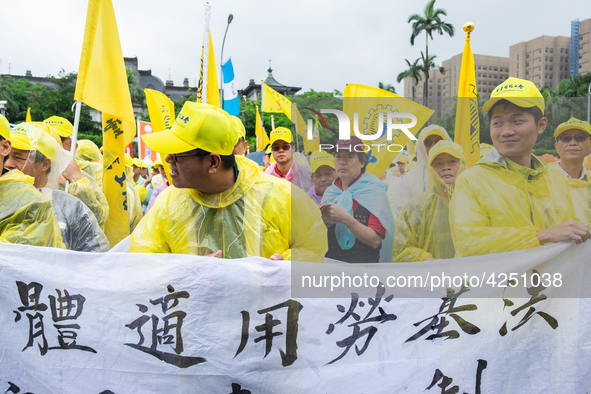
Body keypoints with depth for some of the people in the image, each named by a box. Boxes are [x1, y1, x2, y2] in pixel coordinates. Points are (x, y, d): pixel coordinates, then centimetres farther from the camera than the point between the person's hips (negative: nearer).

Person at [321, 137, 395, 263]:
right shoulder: (330, 192, 12)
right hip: (329, 259, 4)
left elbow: (375, 241, -10)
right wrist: (321, 220, -3)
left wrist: (345, 218, -18)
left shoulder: (374, 192, -1)